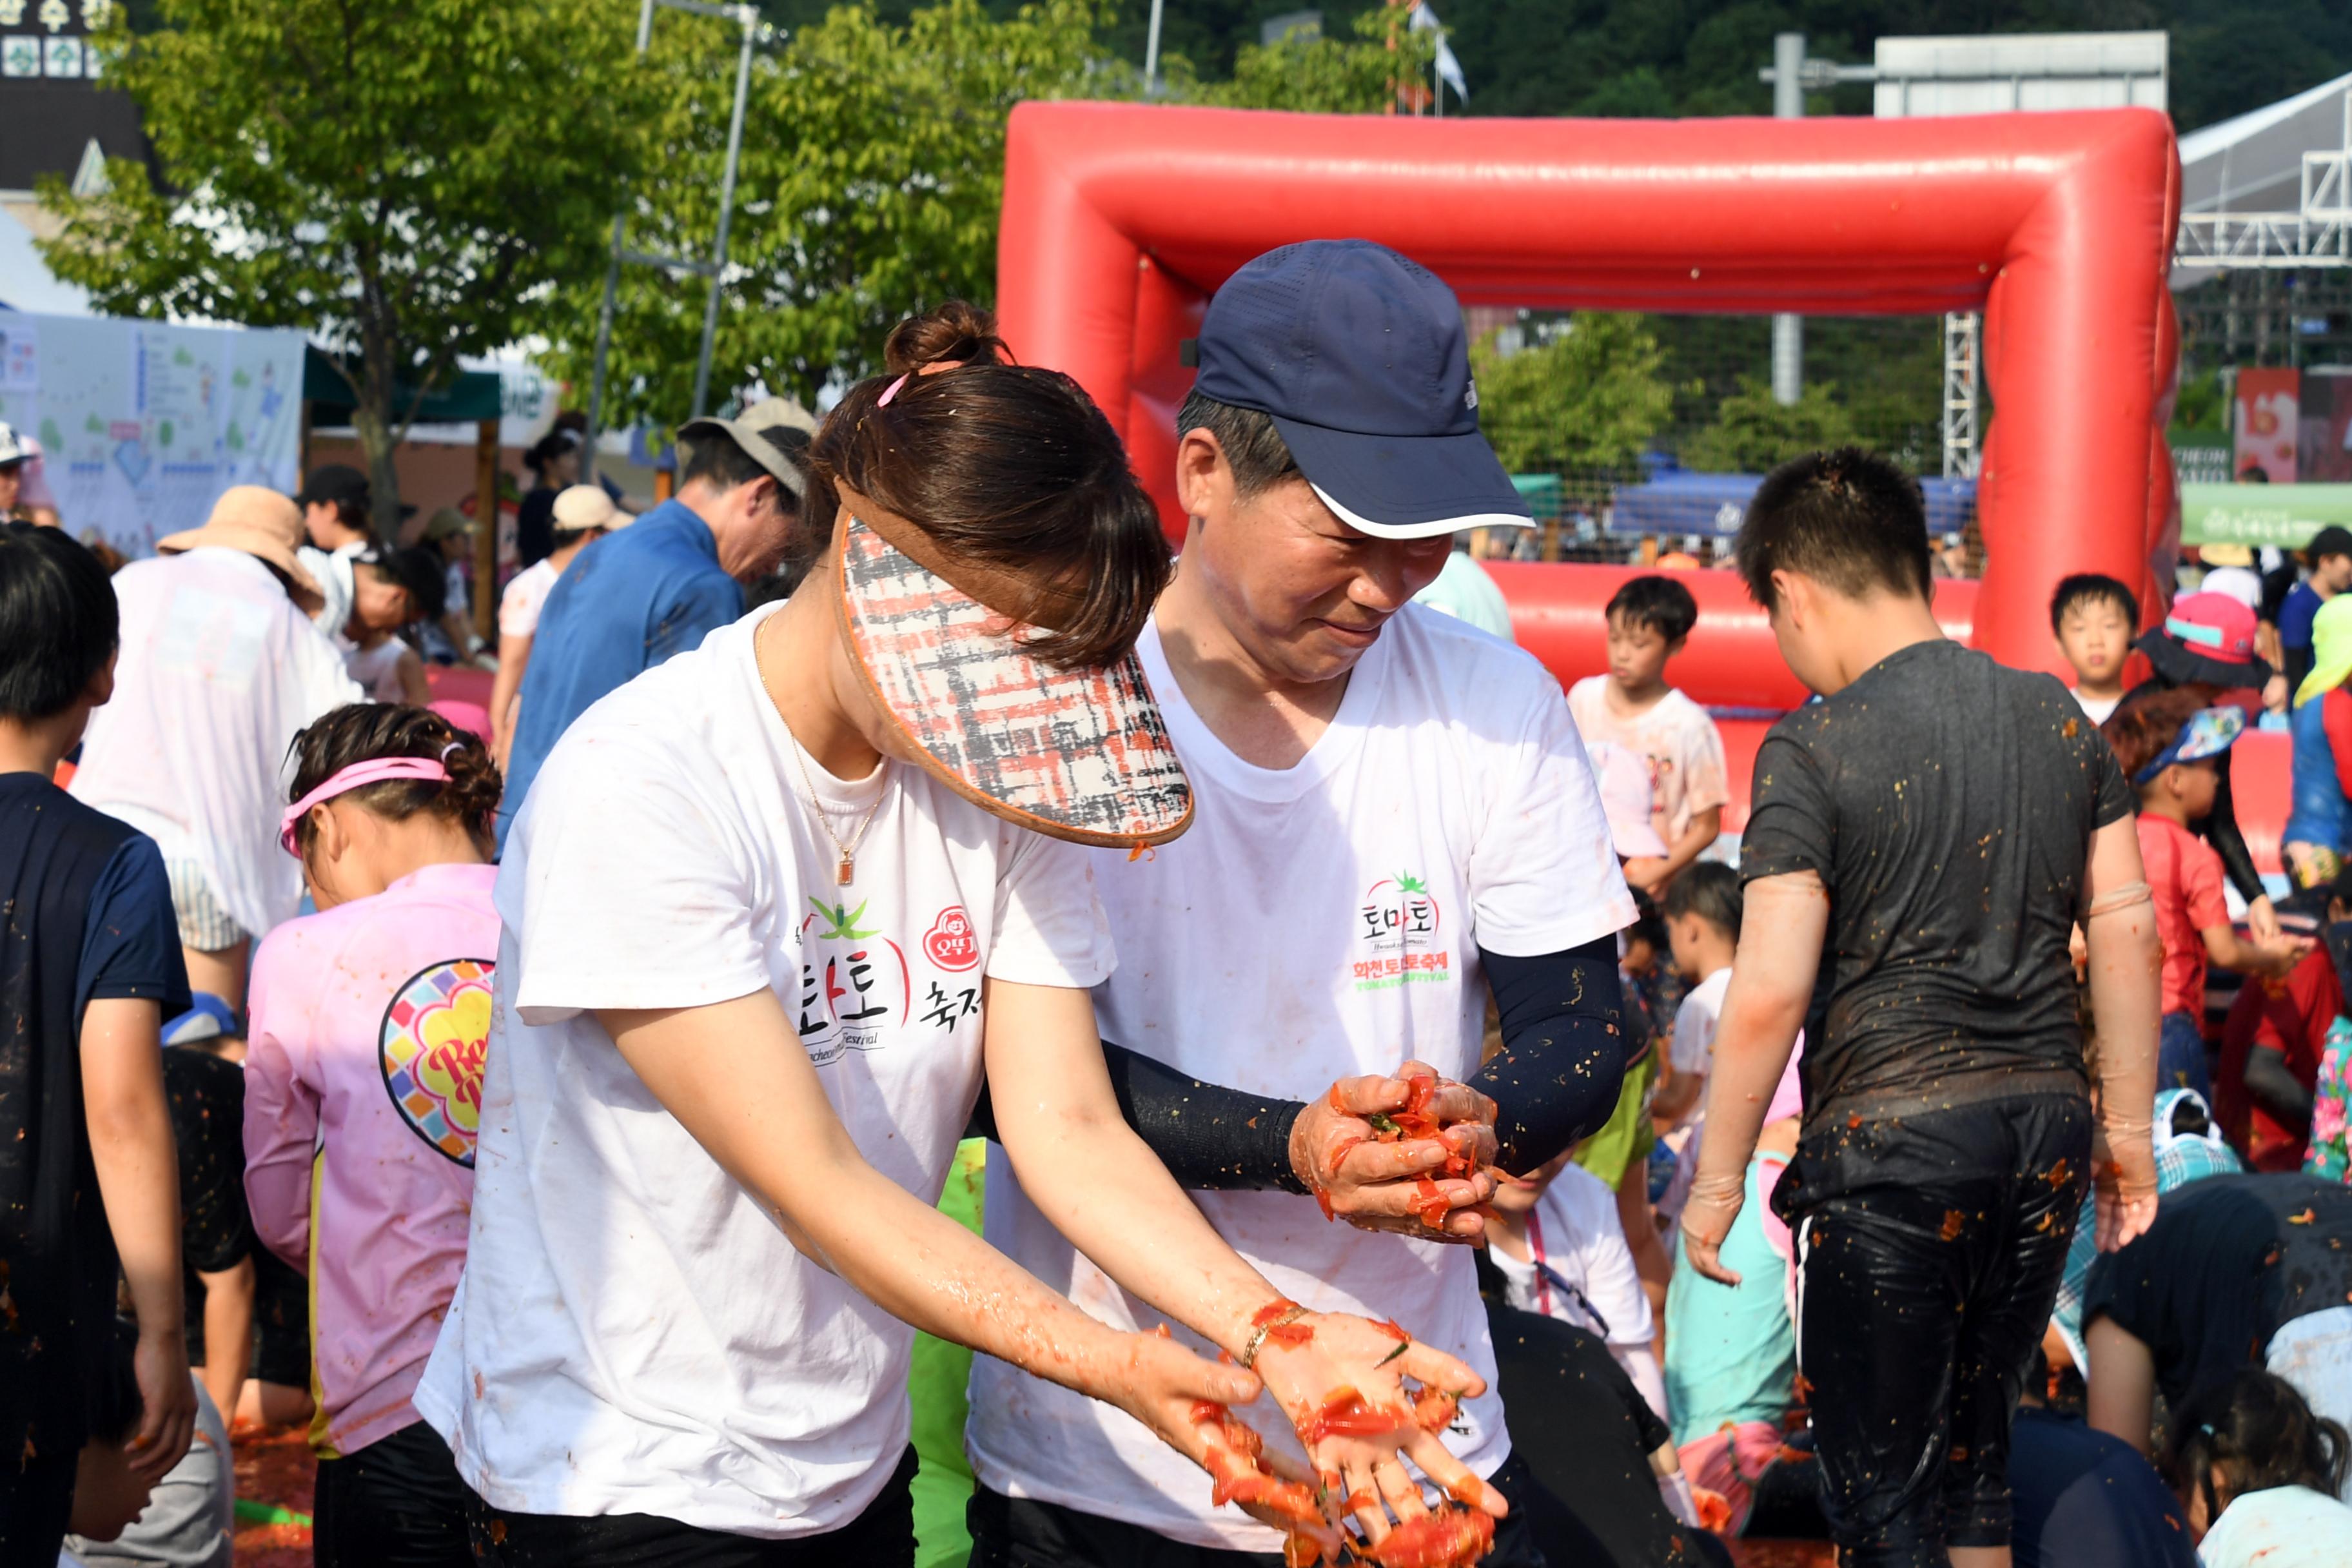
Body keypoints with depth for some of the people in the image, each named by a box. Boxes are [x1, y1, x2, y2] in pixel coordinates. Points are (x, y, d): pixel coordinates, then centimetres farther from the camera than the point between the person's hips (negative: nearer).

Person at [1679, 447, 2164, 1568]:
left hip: (1892, 1139, -6)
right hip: (2047, 1124, 6)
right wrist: (2128, 1125, 16)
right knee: (1972, 1452, 20)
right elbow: (2127, 927, 8)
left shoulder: (1812, 749, -12)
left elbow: (1769, 994, -15)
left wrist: (1717, 1179, -4)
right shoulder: (2056, 716, 6)